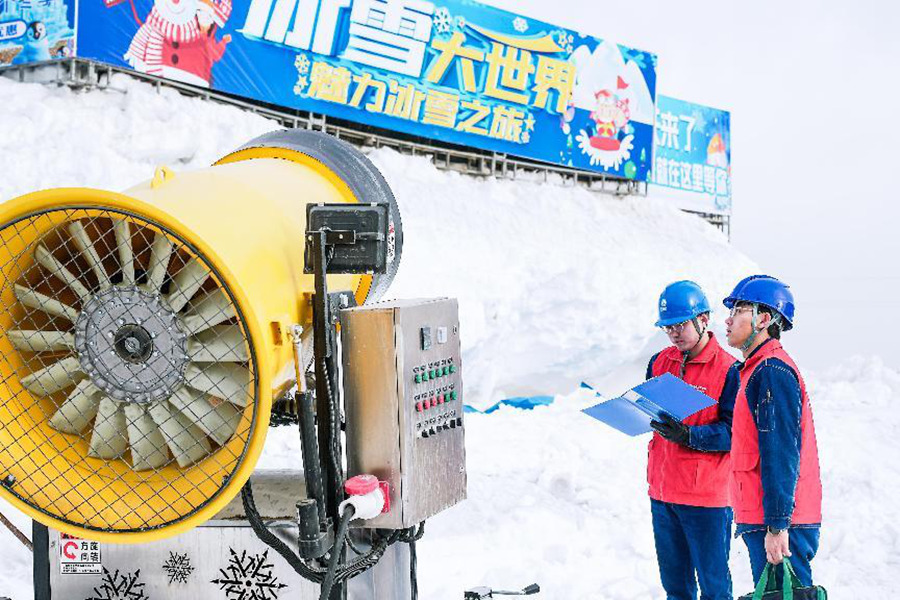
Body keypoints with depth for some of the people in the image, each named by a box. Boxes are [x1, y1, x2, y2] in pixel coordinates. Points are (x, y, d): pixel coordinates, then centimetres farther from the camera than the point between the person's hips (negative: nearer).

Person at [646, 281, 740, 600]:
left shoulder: (728, 369, -10)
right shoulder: (659, 363, 9)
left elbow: (733, 432, -14)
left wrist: (688, 435, -27)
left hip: (706, 495, -6)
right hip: (661, 490, 6)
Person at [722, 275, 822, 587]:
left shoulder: (772, 371, -14)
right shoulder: (759, 369, 18)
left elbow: (781, 454, -20)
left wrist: (776, 526, -22)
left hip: (778, 525, -10)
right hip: (761, 522, 10)